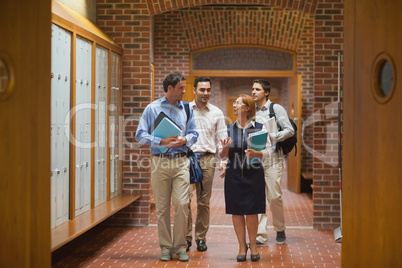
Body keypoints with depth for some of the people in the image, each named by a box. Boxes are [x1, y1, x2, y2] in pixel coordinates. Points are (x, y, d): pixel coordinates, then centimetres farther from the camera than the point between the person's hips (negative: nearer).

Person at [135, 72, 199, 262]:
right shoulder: (152, 108, 2)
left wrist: (185, 140, -8)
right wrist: (162, 141, -15)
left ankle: (180, 246, 5)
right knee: (162, 207, 3)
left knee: (182, 204, -7)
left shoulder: (186, 109, 11)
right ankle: (165, 247, 13)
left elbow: (194, 133, 14)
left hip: (181, 162, 2)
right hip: (160, 162, -1)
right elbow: (140, 135, -3)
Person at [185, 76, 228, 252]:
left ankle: (201, 238, 14)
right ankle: (186, 237, 3)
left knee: (204, 201, 4)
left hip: (207, 159, 1)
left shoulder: (216, 113, 10)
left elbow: (222, 139, 11)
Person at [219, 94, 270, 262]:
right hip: (233, 174, 2)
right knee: (236, 211, 4)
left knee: (252, 211, 0)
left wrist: (256, 153, -20)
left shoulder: (259, 128, 1)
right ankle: (242, 246, 17)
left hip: (253, 174, -2)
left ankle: (253, 245, 17)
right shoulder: (229, 129, 8)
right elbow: (223, 154, 10)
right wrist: (225, 149, -12)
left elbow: (268, 152, -1)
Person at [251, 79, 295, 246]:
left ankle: (280, 230, 21)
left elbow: (289, 130, -4)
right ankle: (261, 236, 5)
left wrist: (272, 137, -15)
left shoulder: (276, 109, 0)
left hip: (272, 159, -4)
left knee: (274, 197, -1)